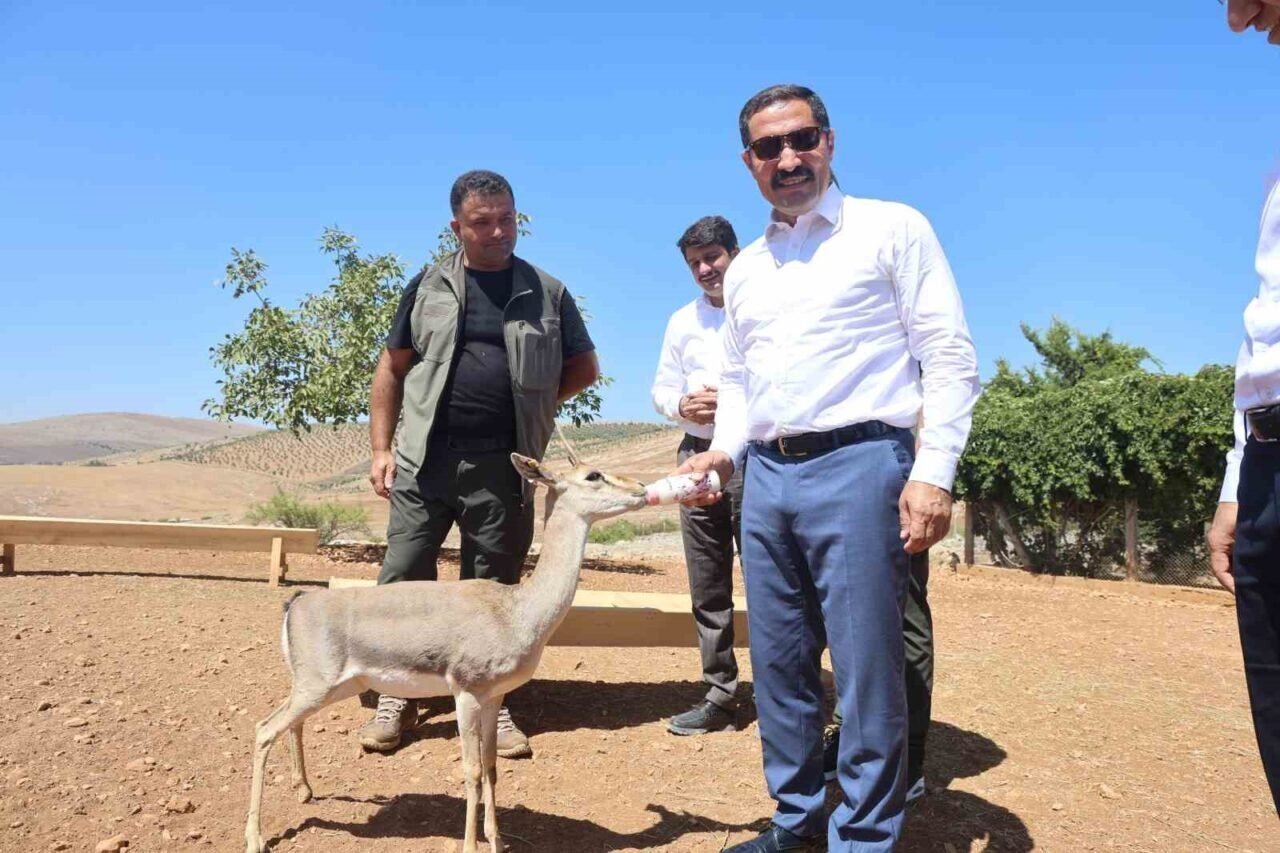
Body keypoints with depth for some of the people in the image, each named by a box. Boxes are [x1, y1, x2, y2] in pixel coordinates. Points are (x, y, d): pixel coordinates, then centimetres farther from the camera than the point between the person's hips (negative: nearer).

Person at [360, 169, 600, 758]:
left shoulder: (546, 293, 6)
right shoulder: (430, 285, 7)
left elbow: (585, 368, 15)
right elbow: (391, 370, 10)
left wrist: (528, 403, 5)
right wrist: (381, 449, 2)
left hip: (504, 467, 0)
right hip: (425, 459, 1)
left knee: (493, 590, 8)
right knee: (402, 578, 2)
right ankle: (395, 698, 19)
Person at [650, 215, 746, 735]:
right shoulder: (682, 321, 18)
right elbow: (661, 388, 18)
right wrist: (681, 405, -3)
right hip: (697, 455, 5)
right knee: (707, 585, 8)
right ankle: (720, 696, 18)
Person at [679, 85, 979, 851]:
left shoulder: (892, 229, 1)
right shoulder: (744, 269, 17)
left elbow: (951, 358, -5)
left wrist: (933, 472, -14)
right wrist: (725, 450, 6)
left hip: (857, 464, -6)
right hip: (767, 477, 6)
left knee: (866, 671, -1)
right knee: (780, 665, 12)